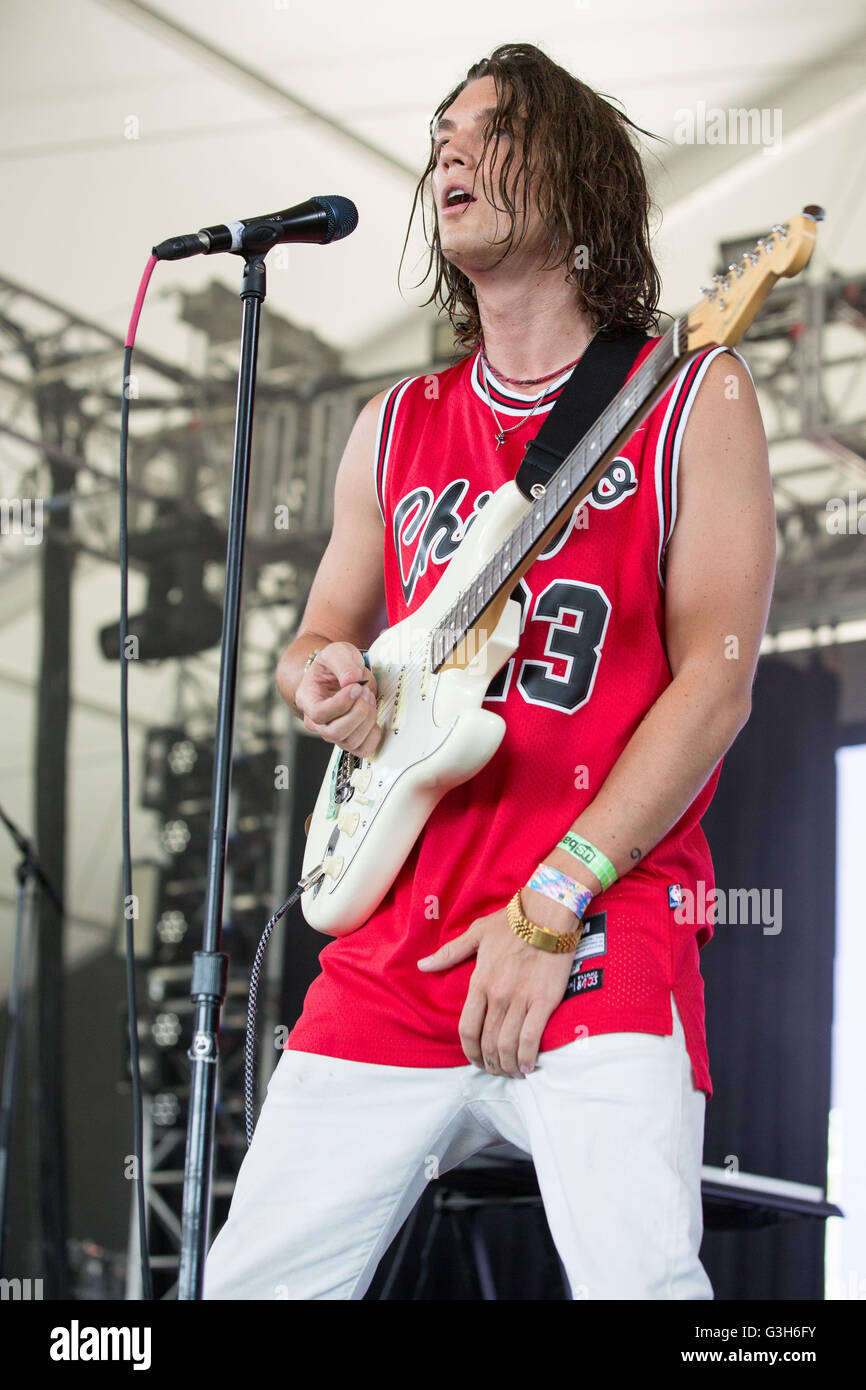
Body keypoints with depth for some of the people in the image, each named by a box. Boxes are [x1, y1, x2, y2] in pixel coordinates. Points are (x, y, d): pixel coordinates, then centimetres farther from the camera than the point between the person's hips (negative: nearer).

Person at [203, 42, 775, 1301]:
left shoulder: (689, 396, 4)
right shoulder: (395, 427, 18)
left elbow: (716, 677, -5)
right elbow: (319, 639, 25)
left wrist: (553, 906, -12)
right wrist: (322, 674, -2)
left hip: (601, 944, -5)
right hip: (395, 949, 5)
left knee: (637, 1278, -23)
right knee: (248, 1282, 3)